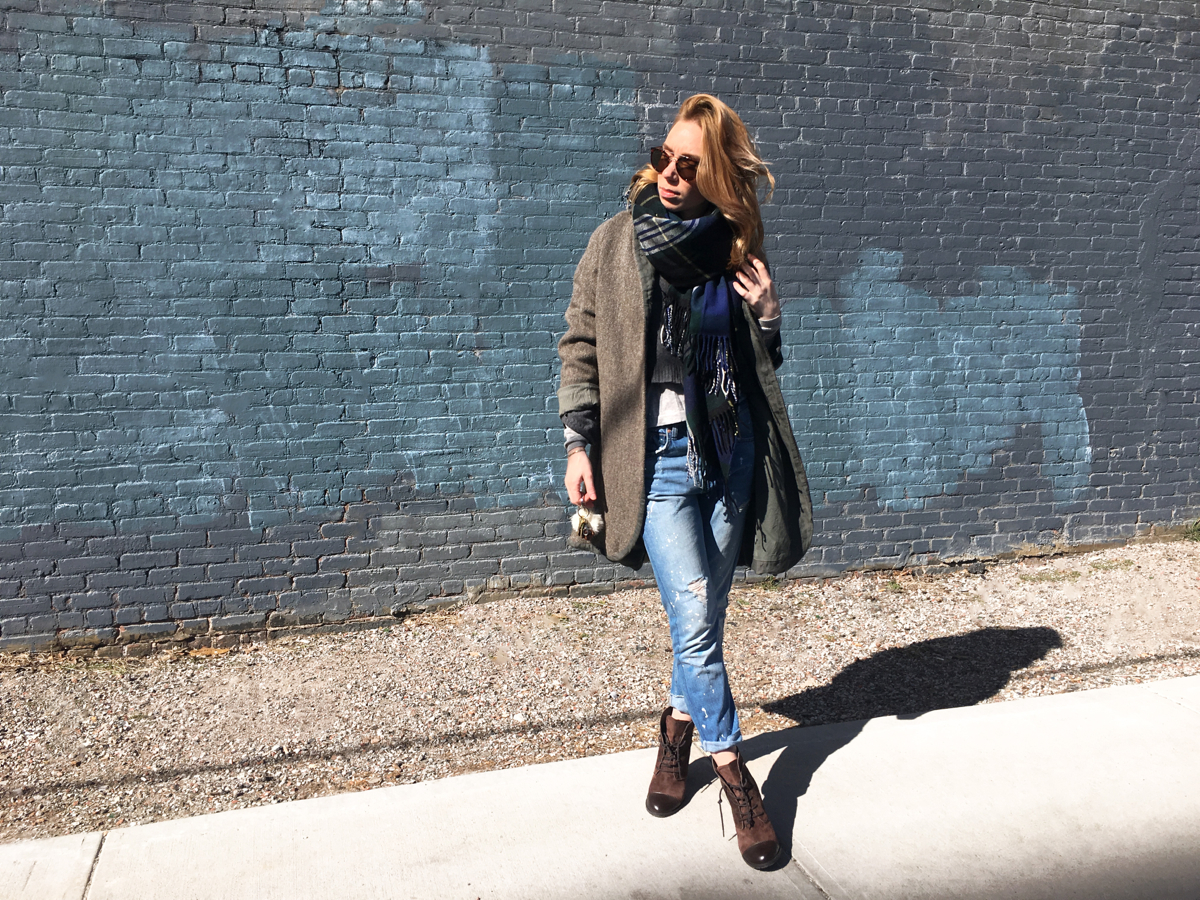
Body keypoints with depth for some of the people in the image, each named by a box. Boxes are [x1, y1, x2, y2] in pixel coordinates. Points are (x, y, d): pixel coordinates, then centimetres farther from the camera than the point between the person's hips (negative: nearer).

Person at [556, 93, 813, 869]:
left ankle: (679, 729, 36)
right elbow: (581, 345, 2)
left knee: (704, 621, 11)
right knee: (695, 623, -7)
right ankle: (734, 770, 11)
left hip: (730, 451, 3)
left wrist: (768, 313, -5)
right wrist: (579, 442, -4)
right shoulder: (617, 241, -1)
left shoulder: (734, 249, 6)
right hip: (656, 457, -3)